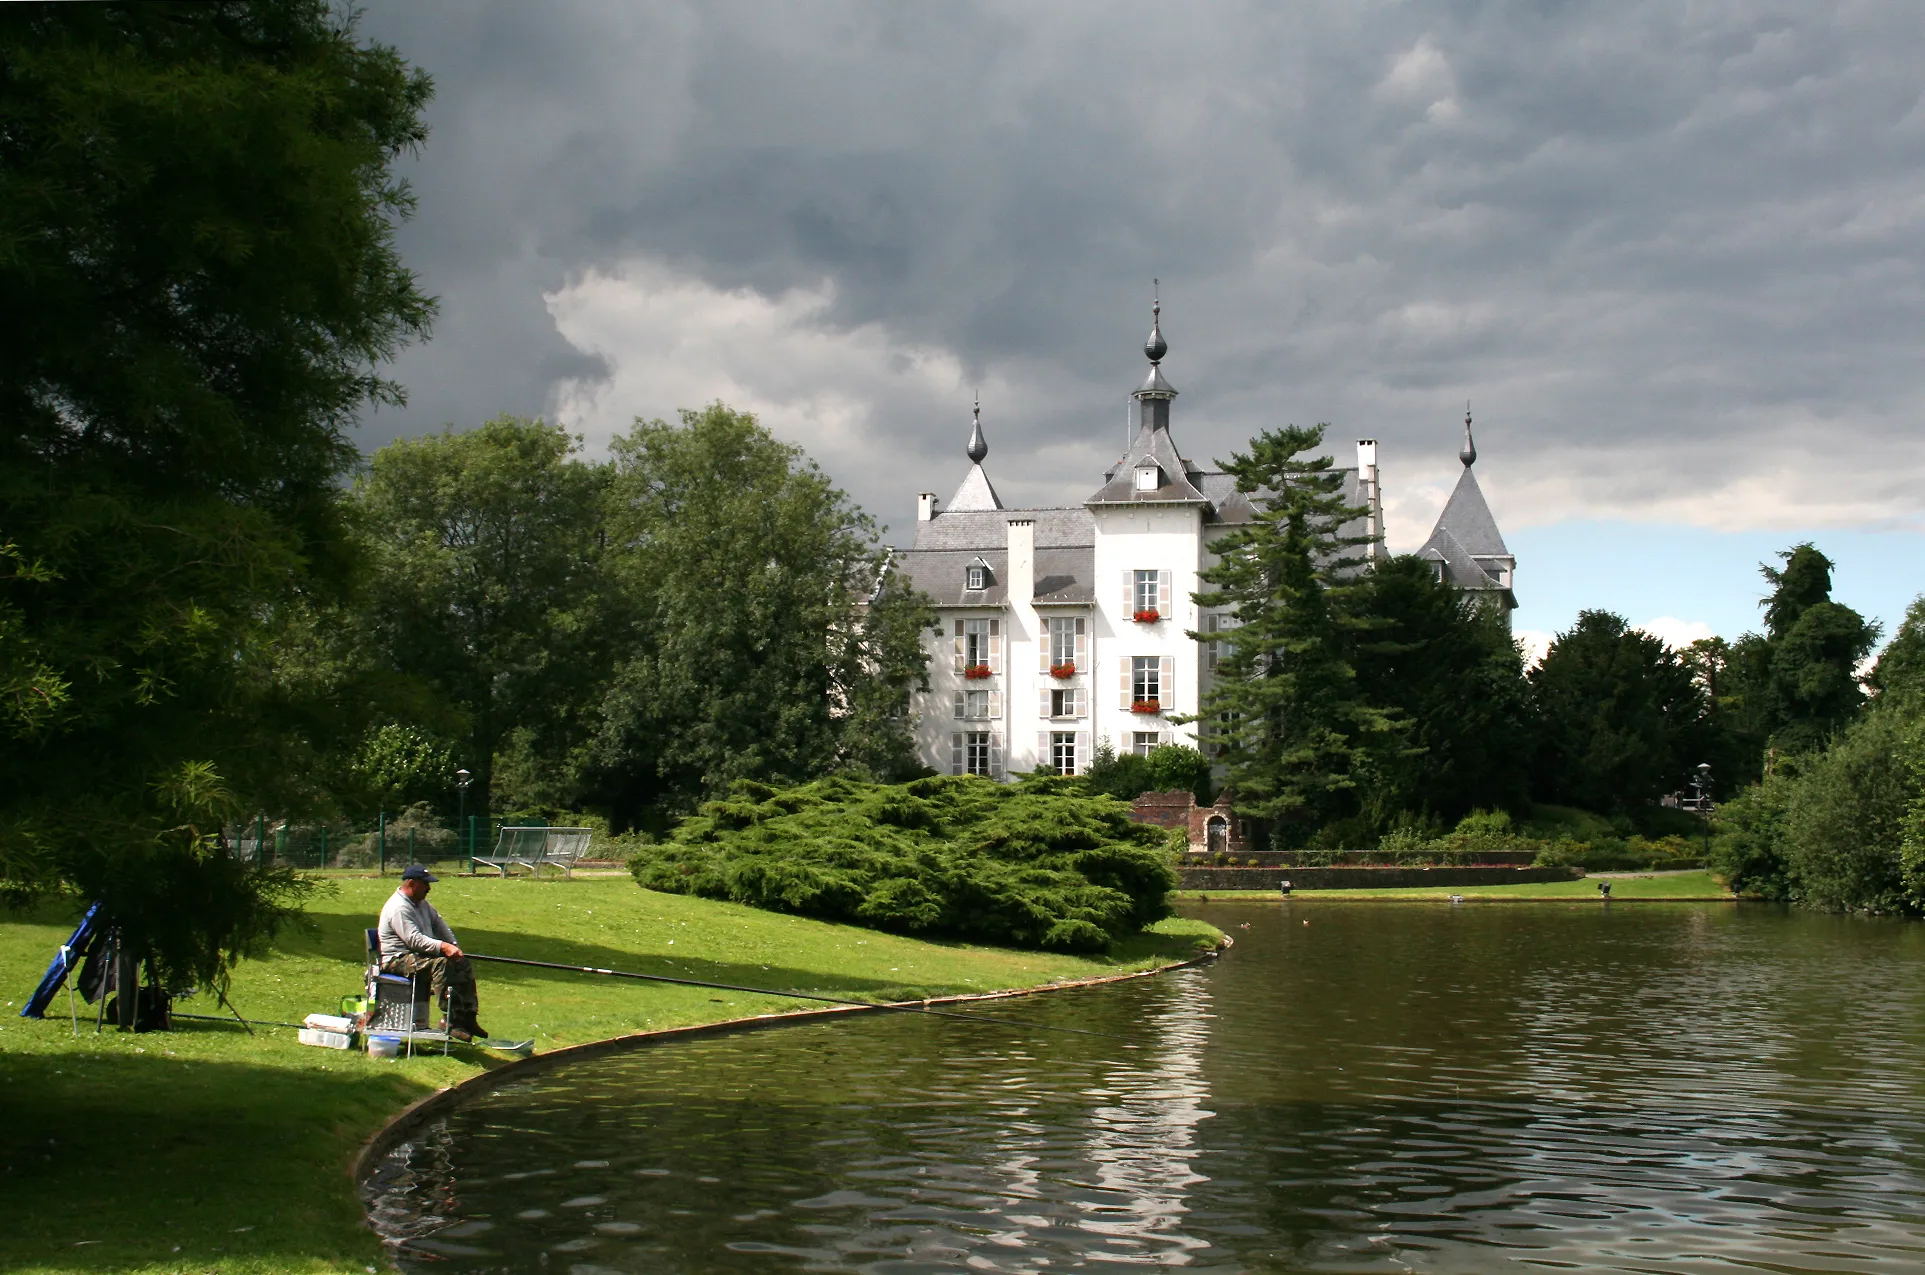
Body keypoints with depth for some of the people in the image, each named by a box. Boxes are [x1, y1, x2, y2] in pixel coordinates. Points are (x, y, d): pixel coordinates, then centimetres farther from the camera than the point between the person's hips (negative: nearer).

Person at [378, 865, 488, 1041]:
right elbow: (414, 940, -29)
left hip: (420, 953, 10)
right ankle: (451, 1021, -36)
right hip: (398, 959, -10)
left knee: (463, 964, -2)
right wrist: (443, 947, -35)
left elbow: (439, 924, 22)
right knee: (441, 963, -33)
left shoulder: (421, 903, 14)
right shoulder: (399, 908, -19)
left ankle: (467, 1018, -5)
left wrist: (454, 947, 7)